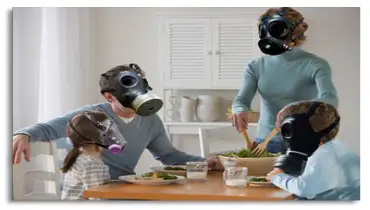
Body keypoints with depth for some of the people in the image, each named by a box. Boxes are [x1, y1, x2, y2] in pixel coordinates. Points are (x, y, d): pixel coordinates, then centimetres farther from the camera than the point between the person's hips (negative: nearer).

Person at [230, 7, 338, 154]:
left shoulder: (315, 65, -9)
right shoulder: (255, 67, 3)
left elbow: (330, 100, -22)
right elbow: (241, 99, -4)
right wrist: (239, 110, -30)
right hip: (266, 142, 3)